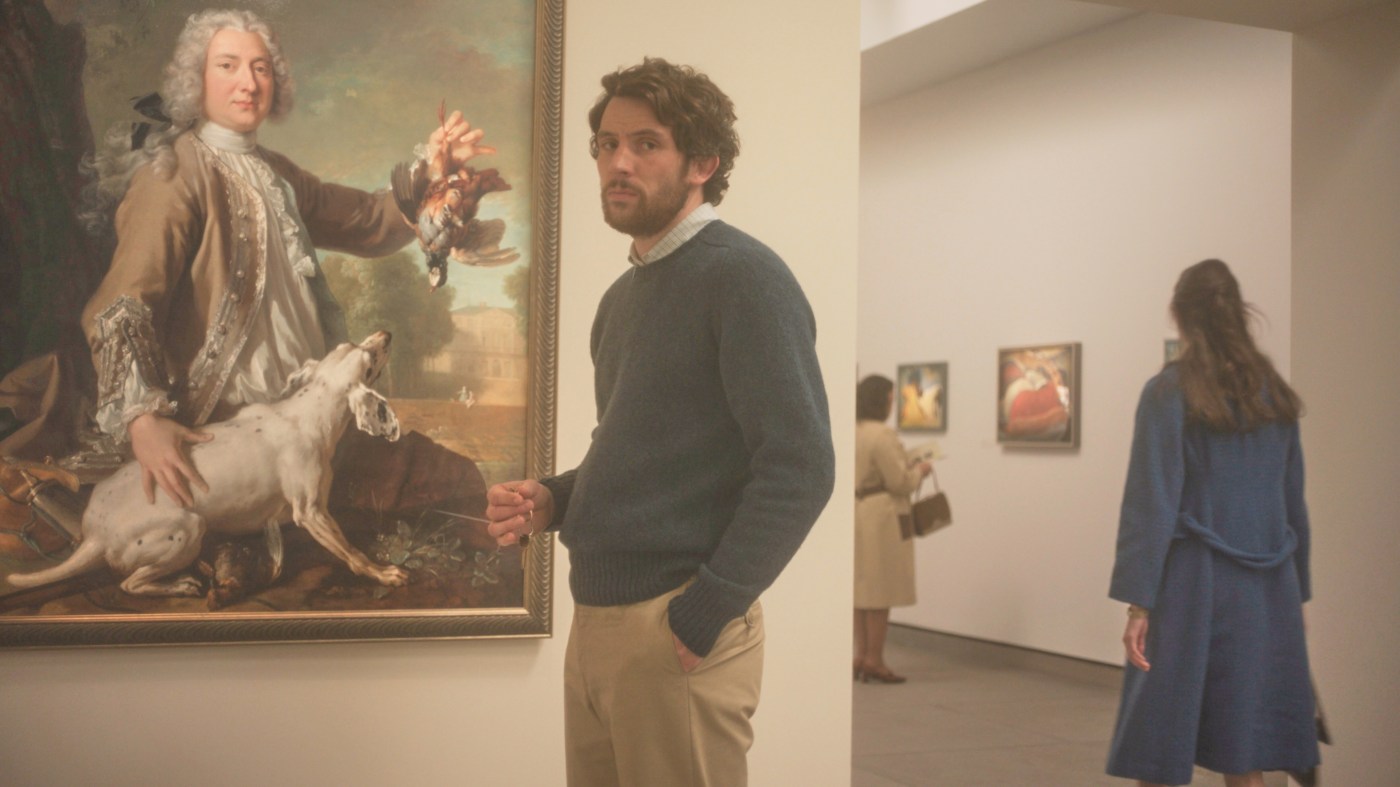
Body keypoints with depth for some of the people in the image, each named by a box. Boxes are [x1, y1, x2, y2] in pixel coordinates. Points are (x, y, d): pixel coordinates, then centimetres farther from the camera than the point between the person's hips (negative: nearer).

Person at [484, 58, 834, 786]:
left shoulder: (743, 277, -11)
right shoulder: (622, 295, 15)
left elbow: (799, 467, -19)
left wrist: (703, 616, -19)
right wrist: (553, 499, 4)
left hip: (674, 631, -8)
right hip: (595, 620, 8)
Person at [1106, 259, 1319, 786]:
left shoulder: (1169, 392, -7)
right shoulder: (1275, 395, 8)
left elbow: (1153, 502, -12)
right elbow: (1294, 502, 11)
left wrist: (1138, 600, -11)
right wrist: (1295, 588, 18)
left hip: (1191, 583, -5)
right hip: (1265, 586, 5)